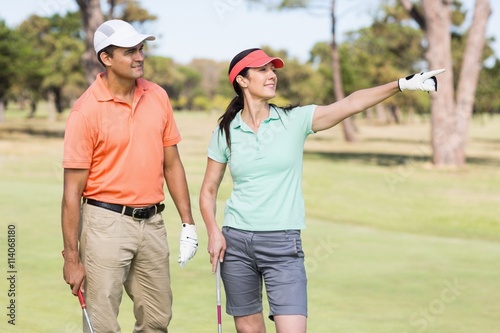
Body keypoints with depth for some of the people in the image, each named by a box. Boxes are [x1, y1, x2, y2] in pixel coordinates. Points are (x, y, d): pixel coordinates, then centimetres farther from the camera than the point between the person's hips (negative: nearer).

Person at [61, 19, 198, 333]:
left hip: (152, 222, 5)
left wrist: (188, 223, 9)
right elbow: (72, 191, -10)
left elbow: (171, 164, 13)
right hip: (107, 224, -5)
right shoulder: (87, 110, -11)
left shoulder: (158, 97, 5)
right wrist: (72, 257, -11)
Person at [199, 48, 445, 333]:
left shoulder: (295, 120, -1)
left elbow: (349, 105, -14)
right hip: (236, 241, 2)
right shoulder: (225, 131, 3)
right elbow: (209, 190, 10)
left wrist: (402, 84, -25)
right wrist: (213, 231, -7)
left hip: (283, 244, -1)